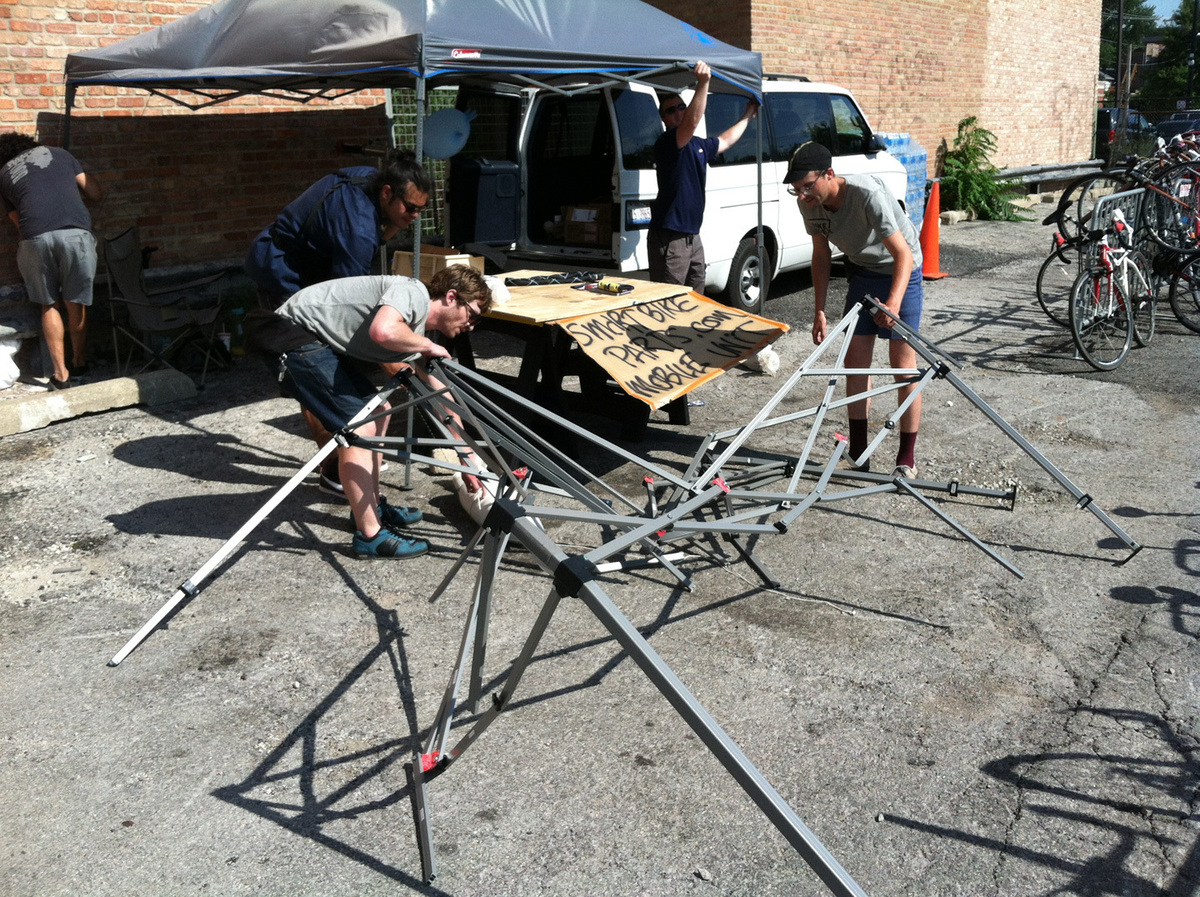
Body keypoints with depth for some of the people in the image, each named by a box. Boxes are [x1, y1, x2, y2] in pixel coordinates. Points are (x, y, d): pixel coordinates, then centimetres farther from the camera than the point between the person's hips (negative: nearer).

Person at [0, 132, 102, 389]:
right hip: (75, 232, 0)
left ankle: (60, 373, 16)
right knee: (76, 303, 14)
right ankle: (79, 362, 30)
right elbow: (97, 194, 22)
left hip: (35, 238, 0)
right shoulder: (58, 153, 23)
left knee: (50, 305, 14)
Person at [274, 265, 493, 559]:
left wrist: (468, 457, 21)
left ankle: (371, 506, 30)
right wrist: (427, 345, -16)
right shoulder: (413, 292, -16)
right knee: (359, 428, -14)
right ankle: (370, 536, -5)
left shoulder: (416, 335, 12)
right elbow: (383, 331, -37)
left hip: (323, 343, 11)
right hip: (297, 337, -11)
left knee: (378, 410, 19)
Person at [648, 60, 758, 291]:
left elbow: (725, 140, 37)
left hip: (692, 236, 10)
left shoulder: (699, 145, 17)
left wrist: (747, 116, 45)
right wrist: (703, 83, -37)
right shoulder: (666, 143, -12)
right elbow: (692, 122, -31)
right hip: (669, 239, -9)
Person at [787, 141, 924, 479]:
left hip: (901, 272, -6)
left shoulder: (868, 194, -34)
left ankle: (907, 459, 1)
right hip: (862, 272, 6)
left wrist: (894, 302, -51)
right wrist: (819, 311, -3)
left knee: (903, 364, -7)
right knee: (855, 359, 4)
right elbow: (821, 255, 1)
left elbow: (903, 253, -36)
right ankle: (858, 453, 12)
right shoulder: (810, 205, -14)